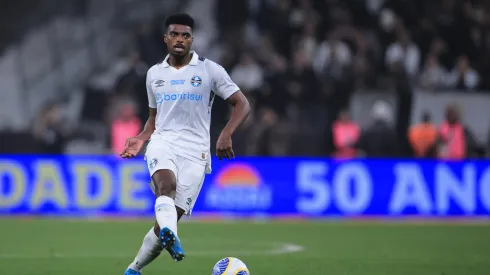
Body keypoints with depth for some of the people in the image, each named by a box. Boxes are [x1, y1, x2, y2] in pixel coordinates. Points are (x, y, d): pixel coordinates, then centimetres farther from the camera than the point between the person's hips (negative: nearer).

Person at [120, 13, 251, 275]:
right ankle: (170, 236, -60)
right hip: (162, 143, 2)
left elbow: (242, 104, 1)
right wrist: (140, 138, 8)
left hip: (195, 150, -2)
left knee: (170, 218, -7)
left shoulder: (209, 70, 2)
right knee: (166, 185, -34)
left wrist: (226, 134, -16)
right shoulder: (154, 74, 14)